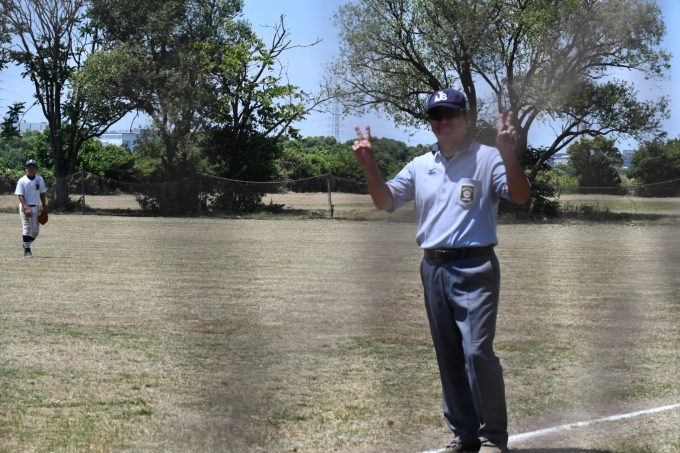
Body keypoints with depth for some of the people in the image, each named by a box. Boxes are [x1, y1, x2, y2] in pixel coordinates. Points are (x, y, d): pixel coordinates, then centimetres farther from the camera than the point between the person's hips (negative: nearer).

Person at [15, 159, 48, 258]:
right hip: (25, 207, -4)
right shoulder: (22, 181, -8)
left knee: (36, 230, 4)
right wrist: (26, 208, -22)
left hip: (35, 207, 4)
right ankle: (27, 250, -1)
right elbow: (20, 196, -12)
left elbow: (42, 194, 13)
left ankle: (26, 244, 28)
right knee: (27, 228, -8)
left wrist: (44, 207, 10)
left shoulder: (40, 179, 5)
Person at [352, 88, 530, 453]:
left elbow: (520, 196, -14)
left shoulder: (487, 159, -2)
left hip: (474, 268, -6)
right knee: (448, 356, 10)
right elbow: (385, 201, 12)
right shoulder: (420, 166, 14)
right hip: (433, 268, 6)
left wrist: (508, 155, -31)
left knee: (477, 351, -14)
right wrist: (369, 165, -4)